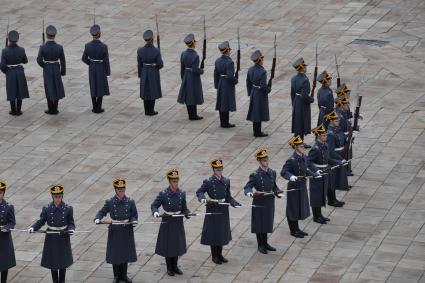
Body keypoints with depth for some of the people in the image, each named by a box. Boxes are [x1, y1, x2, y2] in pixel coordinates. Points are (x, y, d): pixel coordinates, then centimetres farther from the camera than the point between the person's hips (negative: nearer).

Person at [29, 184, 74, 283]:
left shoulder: (68, 208, -5)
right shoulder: (47, 208, -4)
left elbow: (71, 223, 0)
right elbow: (41, 221, -2)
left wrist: (71, 229, -21)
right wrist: (33, 228, -20)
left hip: (63, 239, 0)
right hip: (51, 239, 0)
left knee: (63, 263, 8)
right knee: (52, 262, 6)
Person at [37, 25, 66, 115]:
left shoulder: (42, 47, -18)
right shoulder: (59, 47, -13)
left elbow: (39, 60, -12)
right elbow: (62, 61, -5)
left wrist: (44, 66, 9)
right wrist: (63, 72, 9)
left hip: (47, 70, -1)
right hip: (57, 70, 2)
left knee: (49, 89, 10)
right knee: (56, 88, 15)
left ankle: (51, 109, 16)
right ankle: (55, 109, 19)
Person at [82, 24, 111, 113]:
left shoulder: (87, 45, -13)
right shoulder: (103, 46, -23)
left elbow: (84, 58, -3)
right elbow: (106, 61, -16)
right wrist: (108, 72, -2)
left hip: (92, 69, 3)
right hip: (101, 69, -3)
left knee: (93, 87, 15)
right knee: (101, 88, 11)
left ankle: (95, 108, 20)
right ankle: (98, 108, 15)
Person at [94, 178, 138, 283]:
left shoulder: (130, 202, -2)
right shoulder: (109, 202, -4)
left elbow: (134, 214, 2)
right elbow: (102, 212, -1)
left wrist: (134, 221, -19)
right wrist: (97, 219, -21)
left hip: (126, 231, 1)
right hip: (114, 231, -1)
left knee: (125, 253, 9)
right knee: (115, 253, 4)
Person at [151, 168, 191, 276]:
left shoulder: (182, 194, -2)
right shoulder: (163, 194, -12)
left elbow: (184, 208, 4)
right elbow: (154, 205, -8)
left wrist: (187, 214, -16)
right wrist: (155, 212, -28)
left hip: (178, 223, 3)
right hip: (167, 223, -3)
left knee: (177, 245, 11)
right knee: (168, 245, 4)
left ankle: (175, 266, 26)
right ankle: (169, 268, 17)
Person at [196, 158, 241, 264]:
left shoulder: (226, 181, 4)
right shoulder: (208, 182, -10)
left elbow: (228, 196, 8)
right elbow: (199, 192, -5)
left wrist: (234, 203, -9)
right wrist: (203, 199, -25)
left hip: (223, 210, 5)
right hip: (213, 210, -5)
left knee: (222, 232, 11)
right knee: (213, 233, 2)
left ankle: (219, 254, 24)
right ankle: (214, 256, 13)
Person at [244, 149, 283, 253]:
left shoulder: (272, 173, 3)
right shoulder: (255, 175, -15)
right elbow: (247, 188, -17)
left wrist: (278, 192, -5)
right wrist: (251, 193, -37)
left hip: (270, 202, 5)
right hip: (259, 202, -5)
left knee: (267, 223, 16)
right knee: (259, 224, 6)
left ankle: (265, 243, 30)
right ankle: (260, 245, 18)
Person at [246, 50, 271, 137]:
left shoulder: (251, 70, -1)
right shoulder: (262, 72, -23)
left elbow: (248, 83, 7)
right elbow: (263, 86, -25)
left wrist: (250, 93, 18)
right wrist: (269, 90, -4)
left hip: (253, 94, 7)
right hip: (261, 95, -7)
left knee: (254, 112, 15)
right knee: (259, 112, 2)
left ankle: (256, 131, 25)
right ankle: (258, 132, 9)